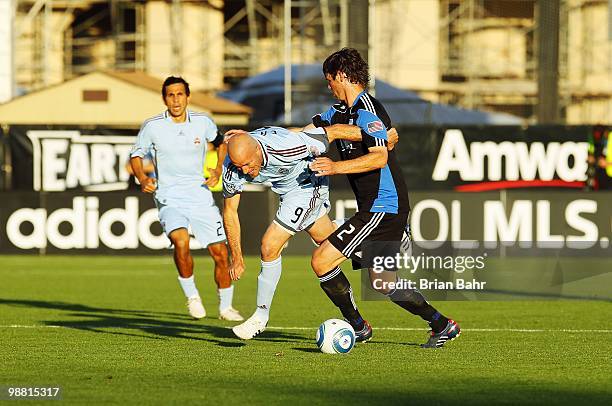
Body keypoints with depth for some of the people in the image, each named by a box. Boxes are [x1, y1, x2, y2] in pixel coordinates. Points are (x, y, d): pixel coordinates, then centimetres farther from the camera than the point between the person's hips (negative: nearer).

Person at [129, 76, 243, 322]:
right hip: (169, 199, -3)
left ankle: (225, 307, 20)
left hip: (201, 198, 3)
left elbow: (221, 142, 20)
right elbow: (136, 155, 9)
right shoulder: (152, 127, -5)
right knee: (181, 241, -30)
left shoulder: (202, 122, 1)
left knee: (220, 252, -1)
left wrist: (219, 169, 4)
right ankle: (191, 296, -9)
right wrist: (142, 178, -10)